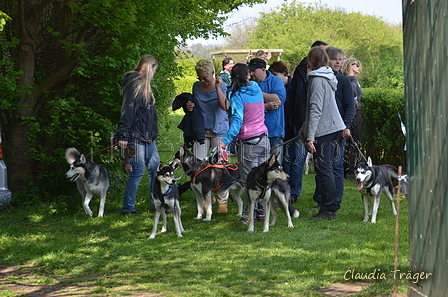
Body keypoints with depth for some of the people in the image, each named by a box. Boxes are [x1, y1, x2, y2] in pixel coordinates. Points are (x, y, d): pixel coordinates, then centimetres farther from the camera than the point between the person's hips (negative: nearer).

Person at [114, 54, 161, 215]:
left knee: (155, 168, 11)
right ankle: (128, 208, 1)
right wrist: (123, 135, -24)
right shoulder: (134, 84, -13)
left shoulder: (144, 85, 18)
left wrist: (153, 132, 22)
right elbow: (127, 110, -19)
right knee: (138, 171, -7)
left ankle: (156, 204, 20)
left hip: (148, 137, 10)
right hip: (136, 137, -10)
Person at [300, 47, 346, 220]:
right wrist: (305, 128, 30)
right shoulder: (328, 77, 17)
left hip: (324, 130, -9)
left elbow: (316, 109, -18)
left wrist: (310, 136, -20)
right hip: (335, 128, 9)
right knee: (327, 169, 12)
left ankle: (329, 209, -7)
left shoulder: (317, 79, -11)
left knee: (323, 169, -7)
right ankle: (328, 207, 15)